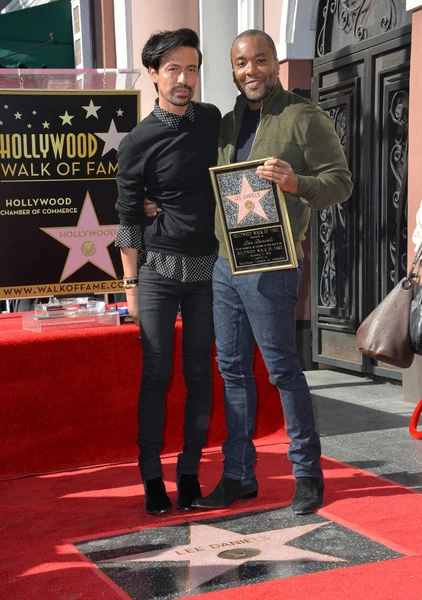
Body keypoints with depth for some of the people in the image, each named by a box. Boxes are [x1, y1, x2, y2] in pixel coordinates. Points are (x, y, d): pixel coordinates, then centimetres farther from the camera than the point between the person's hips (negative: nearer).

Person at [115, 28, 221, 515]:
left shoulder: (212, 120, 7)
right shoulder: (138, 143, -5)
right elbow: (128, 219, -2)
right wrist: (131, 284, -3)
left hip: (207, 268, 4)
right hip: (158, 269, -3)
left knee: (199, 372, 5)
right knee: (156, 374, -1)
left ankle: (189, 471, 15)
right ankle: (151, 476, 9)